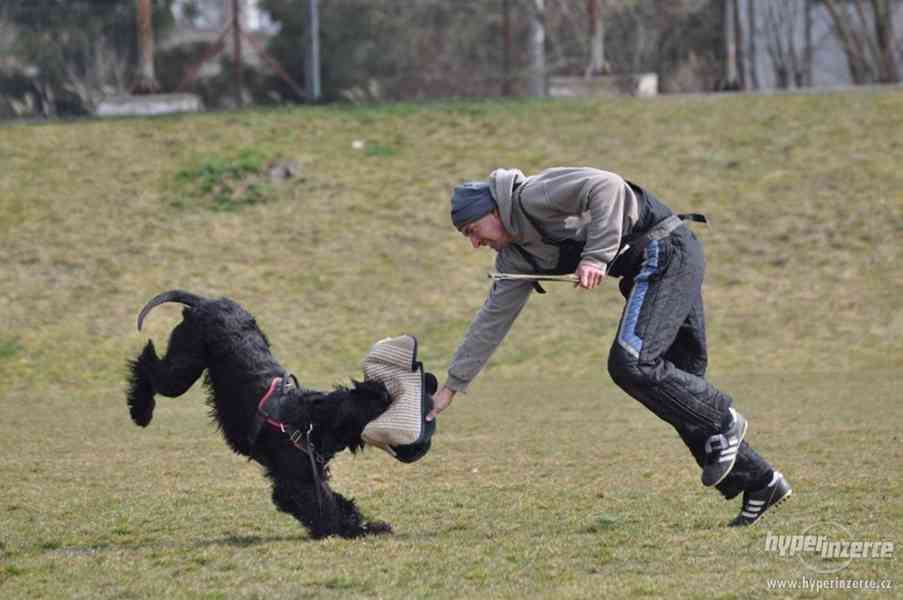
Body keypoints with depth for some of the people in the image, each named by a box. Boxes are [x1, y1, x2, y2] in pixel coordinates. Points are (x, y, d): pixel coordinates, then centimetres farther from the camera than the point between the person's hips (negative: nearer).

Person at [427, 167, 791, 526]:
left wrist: (596, 257, -25)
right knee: (680, 380, 7)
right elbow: (492, 319, 21)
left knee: (630, 364, -20)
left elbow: (606, 186, -23)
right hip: (658, 266, 10)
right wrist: (451, 387, 20)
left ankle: (723, 420, -6)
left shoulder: (532, 196, -11)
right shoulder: (516, 256, 17)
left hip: (665, 249, -10)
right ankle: (759, 482, 9)